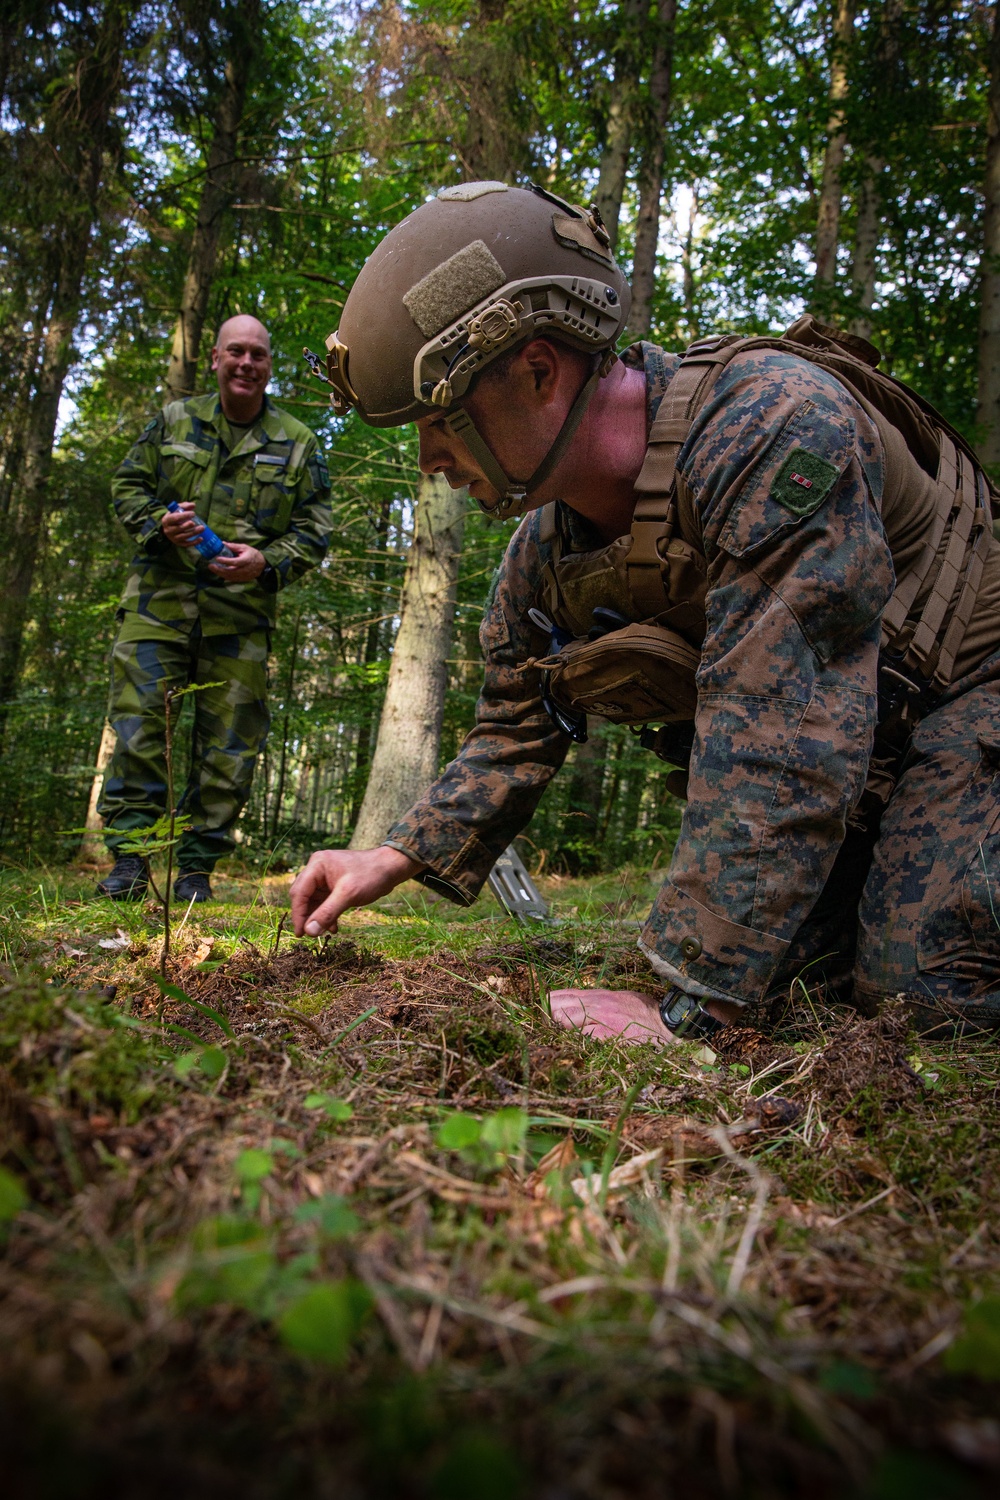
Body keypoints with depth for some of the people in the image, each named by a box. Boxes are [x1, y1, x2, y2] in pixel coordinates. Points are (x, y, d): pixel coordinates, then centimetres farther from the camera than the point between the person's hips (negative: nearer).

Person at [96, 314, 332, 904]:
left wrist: (267, 561, -12)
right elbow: (128, 485, 16)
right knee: (139, 723, -7)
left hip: (242, 611, 0)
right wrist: (158, 522, -7)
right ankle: (129, 859, 1)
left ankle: (198, 869, 9)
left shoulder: (298, 445, 11)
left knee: (230, 741, -1)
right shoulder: (174, 422, 14)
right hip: (160, 598, 0)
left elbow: (314, 529, 8)